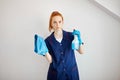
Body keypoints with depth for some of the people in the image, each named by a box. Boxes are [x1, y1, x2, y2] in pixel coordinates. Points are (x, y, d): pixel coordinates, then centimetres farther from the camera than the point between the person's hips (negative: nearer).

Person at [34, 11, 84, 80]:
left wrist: (79, 39, -19)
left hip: (71, 72, 1)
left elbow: (81, 52, -3)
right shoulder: (48, 40, -9)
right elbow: (50, 60, -8)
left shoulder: (71, 36, -9)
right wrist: (45, 51, -27)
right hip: (56, 74, 0)